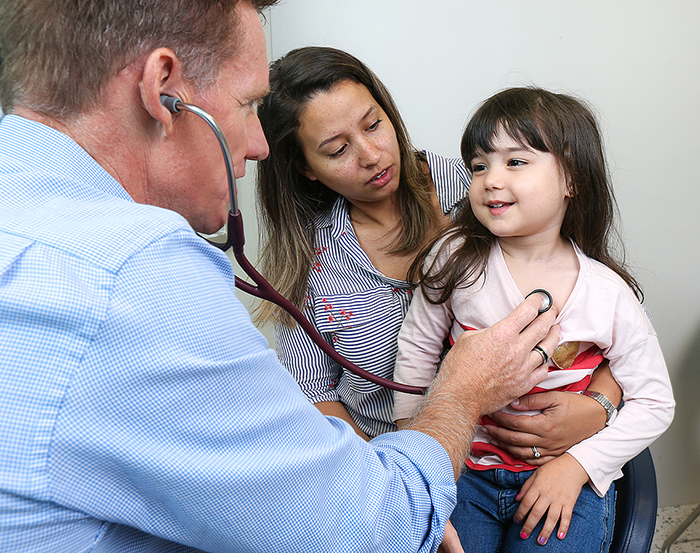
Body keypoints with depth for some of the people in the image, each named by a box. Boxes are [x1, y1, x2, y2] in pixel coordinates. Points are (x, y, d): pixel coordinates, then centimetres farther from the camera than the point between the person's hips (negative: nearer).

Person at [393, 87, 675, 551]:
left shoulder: (607, 294, -10)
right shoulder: (457, 259, -8)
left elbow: (654, 403, -2)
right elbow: (418, 347, 4)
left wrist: (576, 465, -11)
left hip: (569, 475, 0)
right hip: (465, 463, 1)